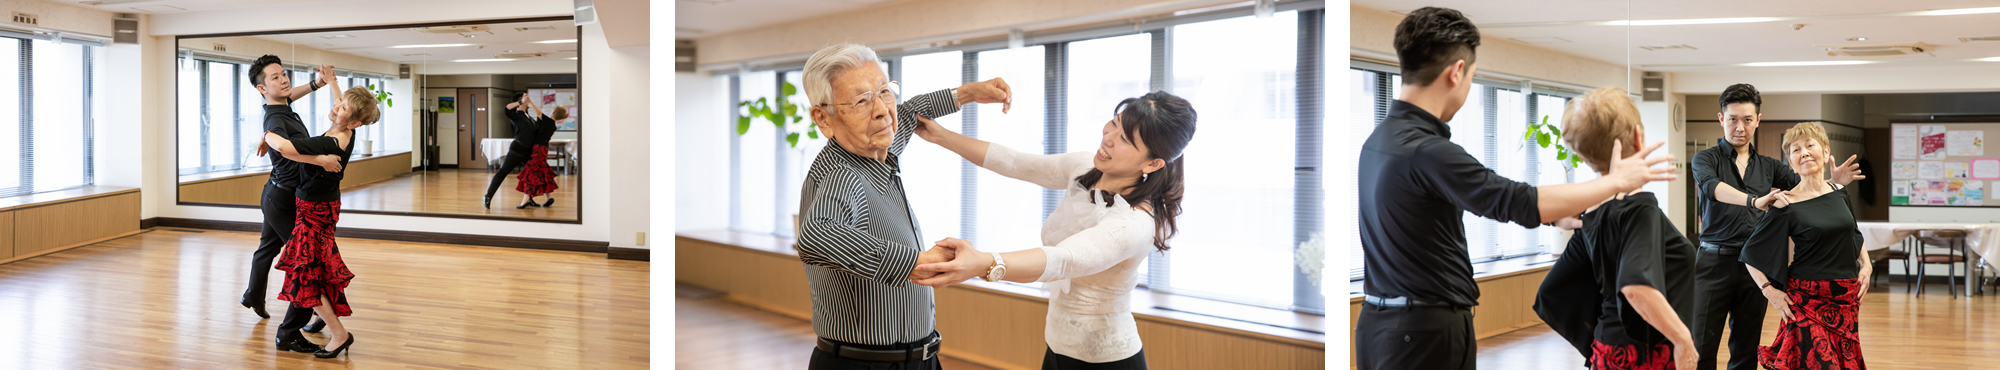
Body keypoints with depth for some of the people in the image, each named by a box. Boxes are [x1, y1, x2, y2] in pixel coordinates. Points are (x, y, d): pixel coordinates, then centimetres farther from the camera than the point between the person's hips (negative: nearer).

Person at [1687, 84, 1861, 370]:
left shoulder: (1768, 166, 15)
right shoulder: (1706, 159, 0)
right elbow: (1713, 187, -20)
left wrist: (1834, 183, -17)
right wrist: (1754, 201, -36)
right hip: (1715, 261, -4)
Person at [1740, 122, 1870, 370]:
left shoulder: (1839, 195, 7)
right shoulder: (1787, 206, -10)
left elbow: (1855, 235, 25)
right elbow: (1750, 252, -6)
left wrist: (1866, 266, 10)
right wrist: (1770, 291, -13)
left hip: (1846, 299, 6)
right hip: (1808, 298, -6)